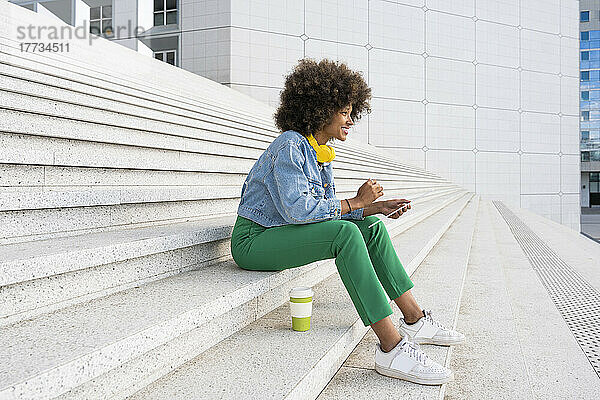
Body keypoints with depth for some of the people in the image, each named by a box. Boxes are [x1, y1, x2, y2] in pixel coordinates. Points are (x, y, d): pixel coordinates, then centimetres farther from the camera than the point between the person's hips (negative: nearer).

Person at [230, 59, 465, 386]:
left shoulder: (321, 154, 11)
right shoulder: (290, 145, -17)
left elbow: (327, 210, 10)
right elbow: (297, 209, -28)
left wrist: (372, 209, -4)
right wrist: (355, 203, -18)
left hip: (284, 234, 9)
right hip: (254, 240, -9)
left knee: (371, 227, -1)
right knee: (345, 233, -30)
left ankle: (415, 320, 2)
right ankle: (391, 348, -32)